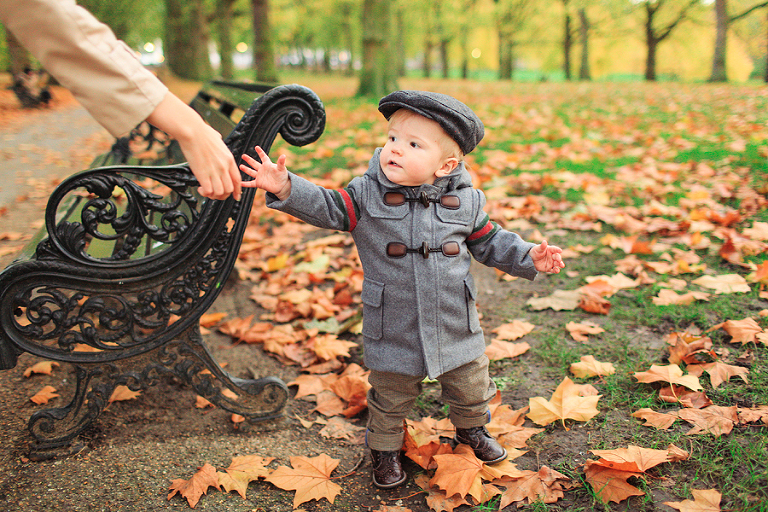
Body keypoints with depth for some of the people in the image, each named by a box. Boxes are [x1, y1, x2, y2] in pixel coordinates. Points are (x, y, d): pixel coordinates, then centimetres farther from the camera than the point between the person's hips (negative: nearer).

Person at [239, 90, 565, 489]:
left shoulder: (464, 201, -5)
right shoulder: (366, 195, -10)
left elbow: (489, 242, 7)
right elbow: (326, 208, -14)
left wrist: (528, 257, -2)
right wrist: (285, 188, -29)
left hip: (457, 326, 2)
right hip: (393, 331, -2)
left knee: (471, 388, 21)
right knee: (390, 397, 15)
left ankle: (472, 430, 53)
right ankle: (385, 448, 43)